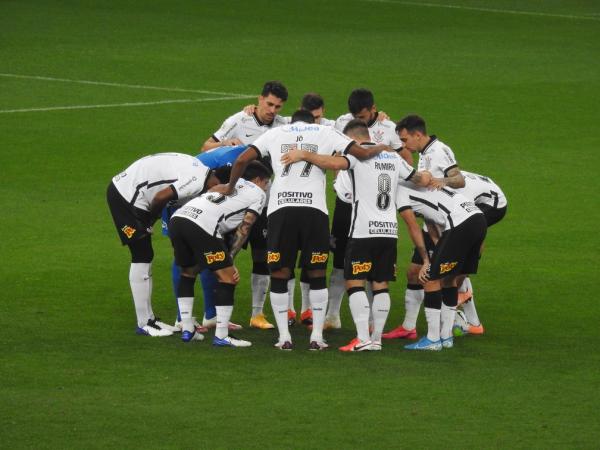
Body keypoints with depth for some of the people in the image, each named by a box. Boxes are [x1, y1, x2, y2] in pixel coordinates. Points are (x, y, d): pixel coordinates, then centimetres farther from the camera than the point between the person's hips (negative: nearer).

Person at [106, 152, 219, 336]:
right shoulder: (197, 182, -22)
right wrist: (151, 217, -8)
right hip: (127, 197, -10)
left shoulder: (199, 169, 7)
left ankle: (148, 318, 19)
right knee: (142, 256, -5)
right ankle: (144, 324, 0)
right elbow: (161, 197, -27)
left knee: (144, 258, 14)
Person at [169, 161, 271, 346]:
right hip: (202, 225, -7)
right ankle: (221, 336, -1)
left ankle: (187, 330, 27)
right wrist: (230, 259, 9)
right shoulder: (258, 194, 17)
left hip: (177, 218, 7)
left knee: (188, 272, 26)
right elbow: (243, 229, 9)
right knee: (227, 276, 2)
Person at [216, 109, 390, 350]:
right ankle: (317, 336, 8)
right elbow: (362, 153, 10)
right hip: (314, 209, 0)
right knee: (317, 275, 12)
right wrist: (379, 149, 32)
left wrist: (230, 188, 26)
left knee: (279, 275, 10)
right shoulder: (325, 133, 16)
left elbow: (242, 160, 10)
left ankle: (284, 337, 6)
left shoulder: (275, 133, 18)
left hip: (280, 209, 0)